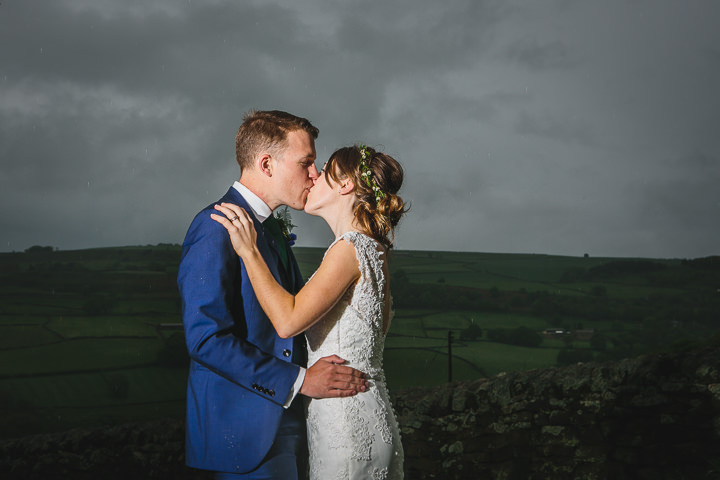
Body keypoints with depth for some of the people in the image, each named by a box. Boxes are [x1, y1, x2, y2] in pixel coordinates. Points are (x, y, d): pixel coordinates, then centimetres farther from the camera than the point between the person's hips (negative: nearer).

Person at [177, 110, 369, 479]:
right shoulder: (217, 227, -14)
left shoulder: (270, 229, 17)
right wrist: (298, 380, -19)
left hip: (287, 420, 9)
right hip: (245, 433, -9)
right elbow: (206, 338, -21)